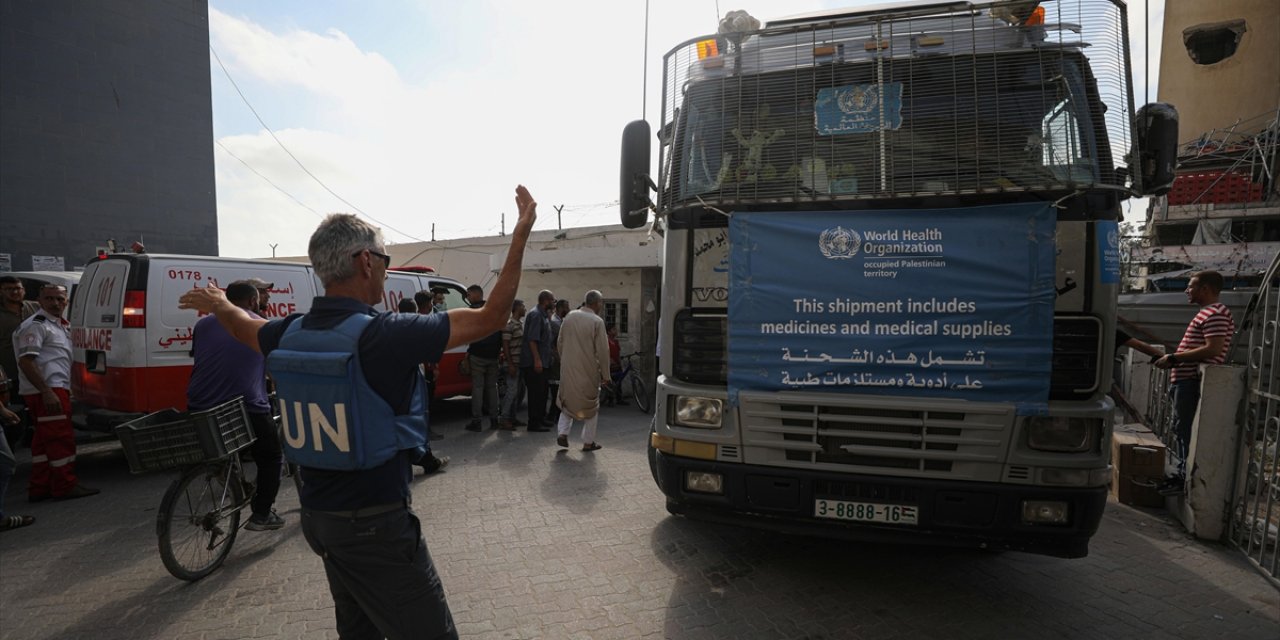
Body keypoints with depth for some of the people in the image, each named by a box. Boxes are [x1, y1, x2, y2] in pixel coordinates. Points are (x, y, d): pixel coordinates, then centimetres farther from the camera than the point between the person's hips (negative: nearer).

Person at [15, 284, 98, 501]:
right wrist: (47, 392, -26)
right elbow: (26, 361, -20)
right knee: (62, 438, -7)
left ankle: (39, 488, 21)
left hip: (56, 389, 10)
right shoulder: (36, 325, -12)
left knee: (44, 439, 14)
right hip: (46, 391, -10)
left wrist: (65, 390, 24)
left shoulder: (60, 325, 18)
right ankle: (65, 486, -1)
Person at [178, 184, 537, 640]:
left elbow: (245, 327, 23)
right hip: (376, 525, -8)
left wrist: (218, 304, 47)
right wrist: (521, 236, -11)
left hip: (317, 516, 8)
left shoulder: (290, 334, -1)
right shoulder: (386, 335, -23)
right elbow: (489, 319, -18)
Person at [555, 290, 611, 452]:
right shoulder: (597, 322, -13)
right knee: (591, 405, 10)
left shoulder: (569, 317, 3)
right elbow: (602, 350, -12)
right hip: (588, 371, -4)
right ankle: (588, 442, 16)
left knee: (568, 401, 20)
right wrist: (605, 374, -4)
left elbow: (560, 344, 9)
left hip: (568, 369, 4)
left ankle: (562, 432, 8)